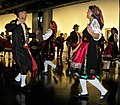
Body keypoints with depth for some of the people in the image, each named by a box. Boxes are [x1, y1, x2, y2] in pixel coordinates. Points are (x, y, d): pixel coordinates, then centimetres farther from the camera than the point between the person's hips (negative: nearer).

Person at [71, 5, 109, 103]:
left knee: (89, 74, -13)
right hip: (87, 50, 10)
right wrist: (75, 49, 24)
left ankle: (104, 91, -5)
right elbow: (83, 39, 23)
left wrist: (91, 32, -45)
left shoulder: (95, 21, -8)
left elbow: (98, 36, -24)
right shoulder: (90, 23, 20)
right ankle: (84, 92, 21)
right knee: (82, 71, 12)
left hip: (91, 50, -10)